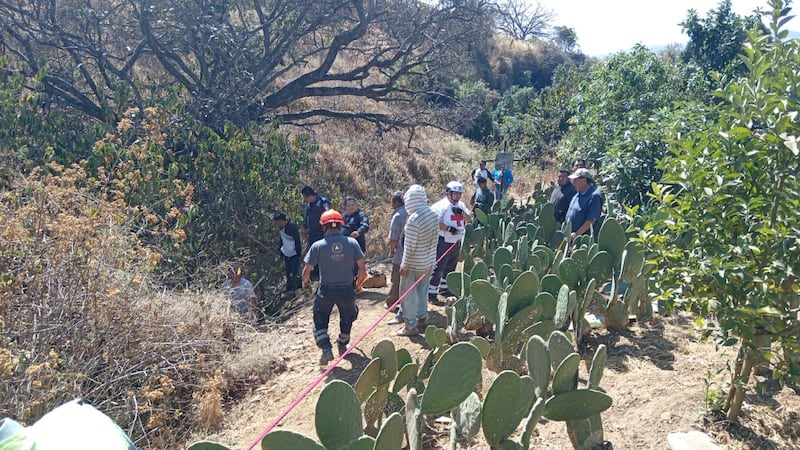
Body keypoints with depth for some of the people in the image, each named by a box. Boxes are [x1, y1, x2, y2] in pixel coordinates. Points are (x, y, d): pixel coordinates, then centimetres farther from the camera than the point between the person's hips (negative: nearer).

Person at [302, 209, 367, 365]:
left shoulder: (318, 246, -9)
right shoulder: (352, 243, -5)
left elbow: (306, 272, -6)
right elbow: (363, 270, -4)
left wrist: (305, 283, 16)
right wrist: (358, 285, 15)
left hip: (326, 291, -2)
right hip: (347, 290, 2)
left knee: (320, 320, 19)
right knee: (347, 317, 28)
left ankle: (326, 349, 3)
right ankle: (343, 346, 43)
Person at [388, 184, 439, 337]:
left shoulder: (413, 219, -27)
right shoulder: (433, 214, -4)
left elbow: (409, 247, -23)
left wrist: (404, 266, -12)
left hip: (414, 265, -7)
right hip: (429, 262, 7)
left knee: (409, 294, 8)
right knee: (421, 290, 23)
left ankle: (410, 326, 16)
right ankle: (422, 317, 36)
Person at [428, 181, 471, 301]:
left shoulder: (461, 205, 10)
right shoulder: (442, 205, -15)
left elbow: (469, 218, 3)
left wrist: (462, 212, -15)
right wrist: (448, 228, -27)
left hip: (456, 242, 8)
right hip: (444, 241, -8)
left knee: (450, 267, 19)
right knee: (438, 267, -6)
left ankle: (444, 288, 34)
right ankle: (431, 292, 1)